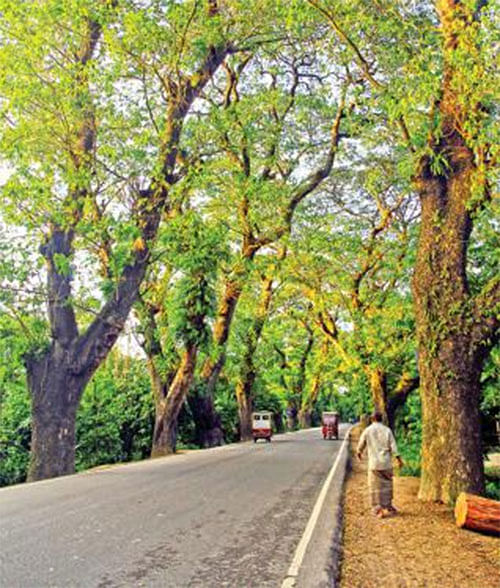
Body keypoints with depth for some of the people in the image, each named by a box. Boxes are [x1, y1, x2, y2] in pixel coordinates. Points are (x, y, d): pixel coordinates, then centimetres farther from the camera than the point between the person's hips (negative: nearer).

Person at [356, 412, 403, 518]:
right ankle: (388, 507, 25)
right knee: (386, 485, 16)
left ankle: (378, 509, -2)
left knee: (375, 487, 4)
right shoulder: (387, 430, -1)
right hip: (386, 462, 2)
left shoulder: (367, 430, -2)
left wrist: (359, 452, 29)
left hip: (374, 463, -1)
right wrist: (399, 459, -4)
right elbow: (393, 446, -6)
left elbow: (361, 444, 9)